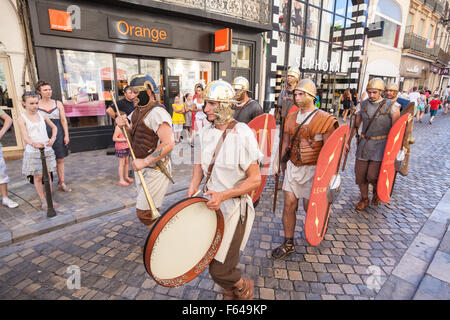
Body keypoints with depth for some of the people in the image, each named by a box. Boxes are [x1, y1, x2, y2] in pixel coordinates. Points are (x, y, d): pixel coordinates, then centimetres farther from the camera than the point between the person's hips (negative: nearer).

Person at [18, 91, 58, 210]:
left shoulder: (42, 115, 5)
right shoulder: (22, 118, -6)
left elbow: (54, 127, 16)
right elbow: (25, 137, -16)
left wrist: (53, 138, -3)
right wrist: (34, 144, -37)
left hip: (47, 149, 3)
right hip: (33, 151, -3)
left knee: (48, 175, 7)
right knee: (38, 176, 4)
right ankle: (43, 200, 16)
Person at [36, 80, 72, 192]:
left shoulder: (58, 104, 8)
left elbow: (63, 120, 8)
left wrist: (66, 135, 2)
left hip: (58, 134, 2)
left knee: (60, 159, 5)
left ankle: (62, 182, 14)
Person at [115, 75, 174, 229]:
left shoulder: (157, 112, -20)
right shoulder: (137, 111, 10)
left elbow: (169, 144, -29)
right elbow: (133, 138, 18)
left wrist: (145, 161, -27)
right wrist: (124, 126, -3)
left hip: (155, 170, -10)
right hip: (142, 169, 10)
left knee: (144, 213, -6)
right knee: (149, 210, 21)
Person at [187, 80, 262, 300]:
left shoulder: (243, 135, -20)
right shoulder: (206, 132, 2)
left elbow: (255, 180, -18)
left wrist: (224, 195, -27)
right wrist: (192, 188, -1)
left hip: (233, 207, -6)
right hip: (211, 204, 7)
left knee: (219, 270, -3)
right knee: (210, 256, 20)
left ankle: (244, 287, 34)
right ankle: (229, 294, 51)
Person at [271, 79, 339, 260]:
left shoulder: (324, 119, -9)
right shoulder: (291, 118, 8)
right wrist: (282, 162, 15)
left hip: (312, 169, -4)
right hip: (293, 167, 5)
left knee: (309, 207, 7)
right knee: (289, 204, 4)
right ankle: (288, 243, 19)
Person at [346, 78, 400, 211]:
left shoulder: (392, 106, -7)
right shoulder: (363, 105, 4)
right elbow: (355, 125, 11)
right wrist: (348, 142, 9)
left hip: (381, 145, -4)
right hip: (364, 144, 4)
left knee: (372, 176, -10)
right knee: (360, 175, 6)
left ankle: (377, 191, 25)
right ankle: (364, 199, 29)